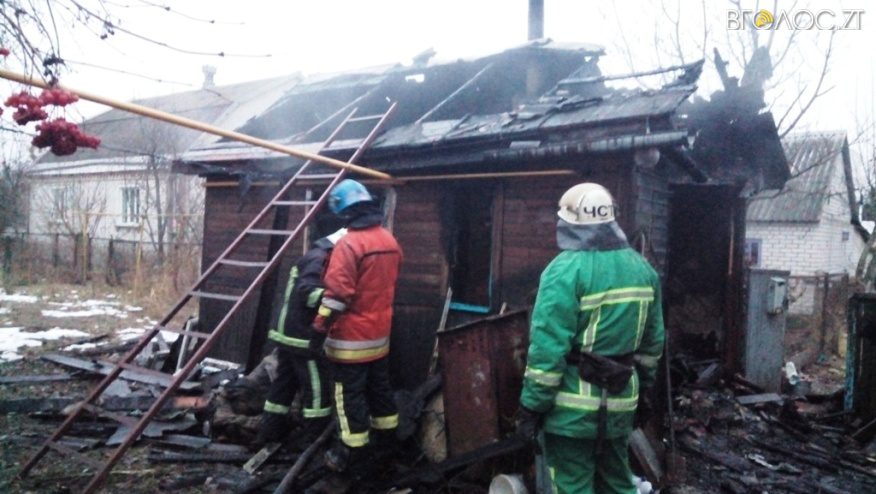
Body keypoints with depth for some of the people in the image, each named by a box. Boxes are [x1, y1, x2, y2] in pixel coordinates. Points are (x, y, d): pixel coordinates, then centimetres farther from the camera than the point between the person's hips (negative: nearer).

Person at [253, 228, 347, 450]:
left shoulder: (317, 257, 17)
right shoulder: (320, 259, -15)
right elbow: (308, 292, -26)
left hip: (289, 333, 10)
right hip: (302, 337, -10)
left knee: (284, 382, 16)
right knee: (318, 387, -1)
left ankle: (269, 432, 25)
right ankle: (314, 439, 8)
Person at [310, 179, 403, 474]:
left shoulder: (349, 243, -20)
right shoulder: (390, 241, 6)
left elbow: (337, 293, -23)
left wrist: (320, 327, -16)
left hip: (351, 336, -8)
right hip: (380, 332, 8)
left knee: (350, 394, 3)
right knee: (379, 387, 21)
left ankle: (352, 452, 11)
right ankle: (388, 436, 34)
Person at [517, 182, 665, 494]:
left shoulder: (566, 270, -18)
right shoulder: (641, 267, 5)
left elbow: (548, 349, -20)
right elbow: (653, 339, 13)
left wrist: (531, 406, -13)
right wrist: (643, 383, 25)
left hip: (573, 406, -7)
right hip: (620, 401, 7)